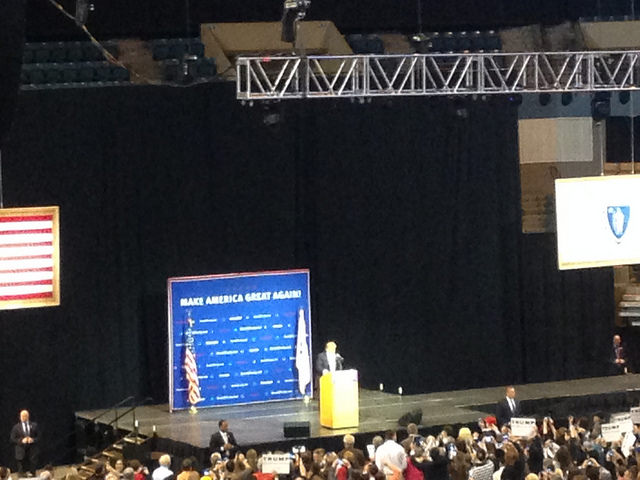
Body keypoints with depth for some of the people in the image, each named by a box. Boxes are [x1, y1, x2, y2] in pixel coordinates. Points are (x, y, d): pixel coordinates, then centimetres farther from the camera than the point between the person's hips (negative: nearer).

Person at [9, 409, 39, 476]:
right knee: (22, 471, -2)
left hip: (32, 451, 1)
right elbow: (12, 439, 2)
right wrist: (21, 440, -13)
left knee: (32, 470, -5)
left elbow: (39, 436, 9)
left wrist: (33, 440, -12)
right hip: (21, 452, -1)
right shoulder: (16, 427, 6)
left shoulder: (34, 425, 10)